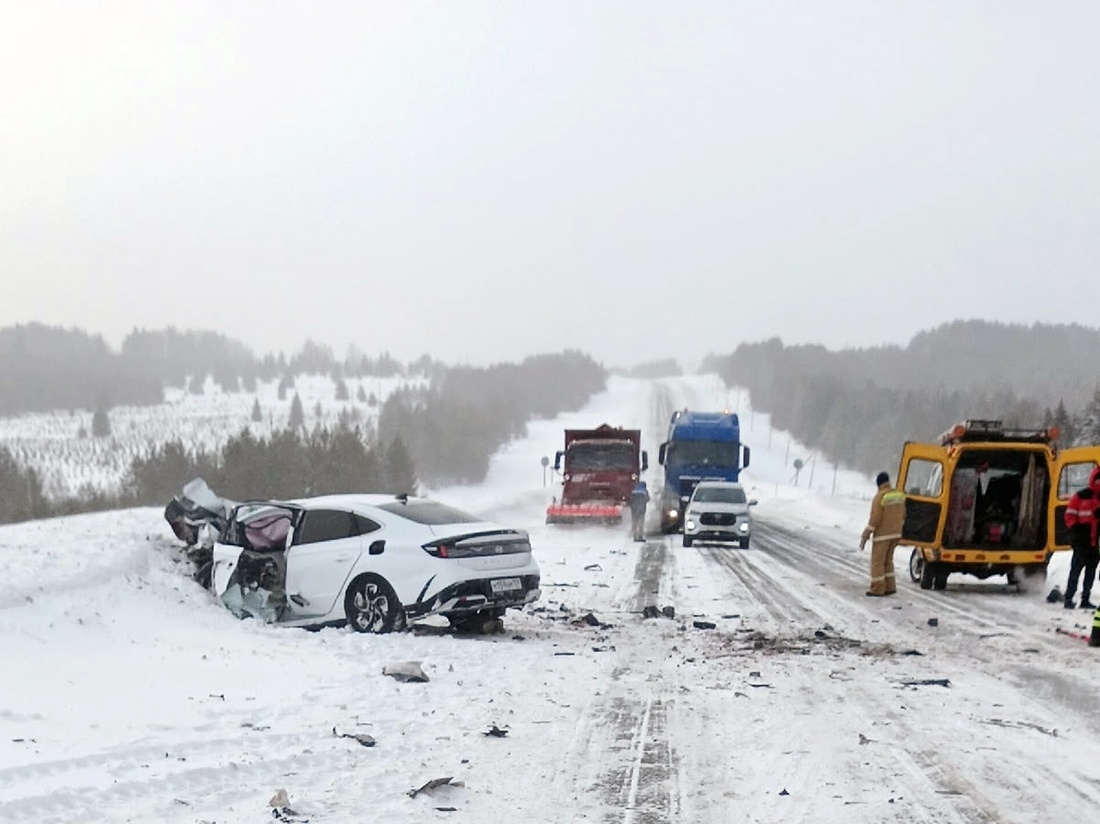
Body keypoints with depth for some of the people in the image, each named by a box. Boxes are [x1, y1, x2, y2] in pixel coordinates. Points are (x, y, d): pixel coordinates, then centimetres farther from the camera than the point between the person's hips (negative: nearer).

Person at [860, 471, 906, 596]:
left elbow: (874, 519, -18)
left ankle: (877, 589, 3)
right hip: (895, 533, 7)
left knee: (877, 561, 2)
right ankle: (890, 586, 16)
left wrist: (865, 535, -10)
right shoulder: (900, 494, 3)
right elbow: (903, 515, 10)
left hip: (882, 534, -7)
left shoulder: (880, 497, -17)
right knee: (888, 560, 18)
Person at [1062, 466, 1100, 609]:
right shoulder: (1080, 496, -6)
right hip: (1082, 541, -5)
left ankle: (1085, 599, 16)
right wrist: (1075, 529, -13)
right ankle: (1068, 599, -5)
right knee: (1076, 569, -7)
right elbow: (1070, 515, -4)